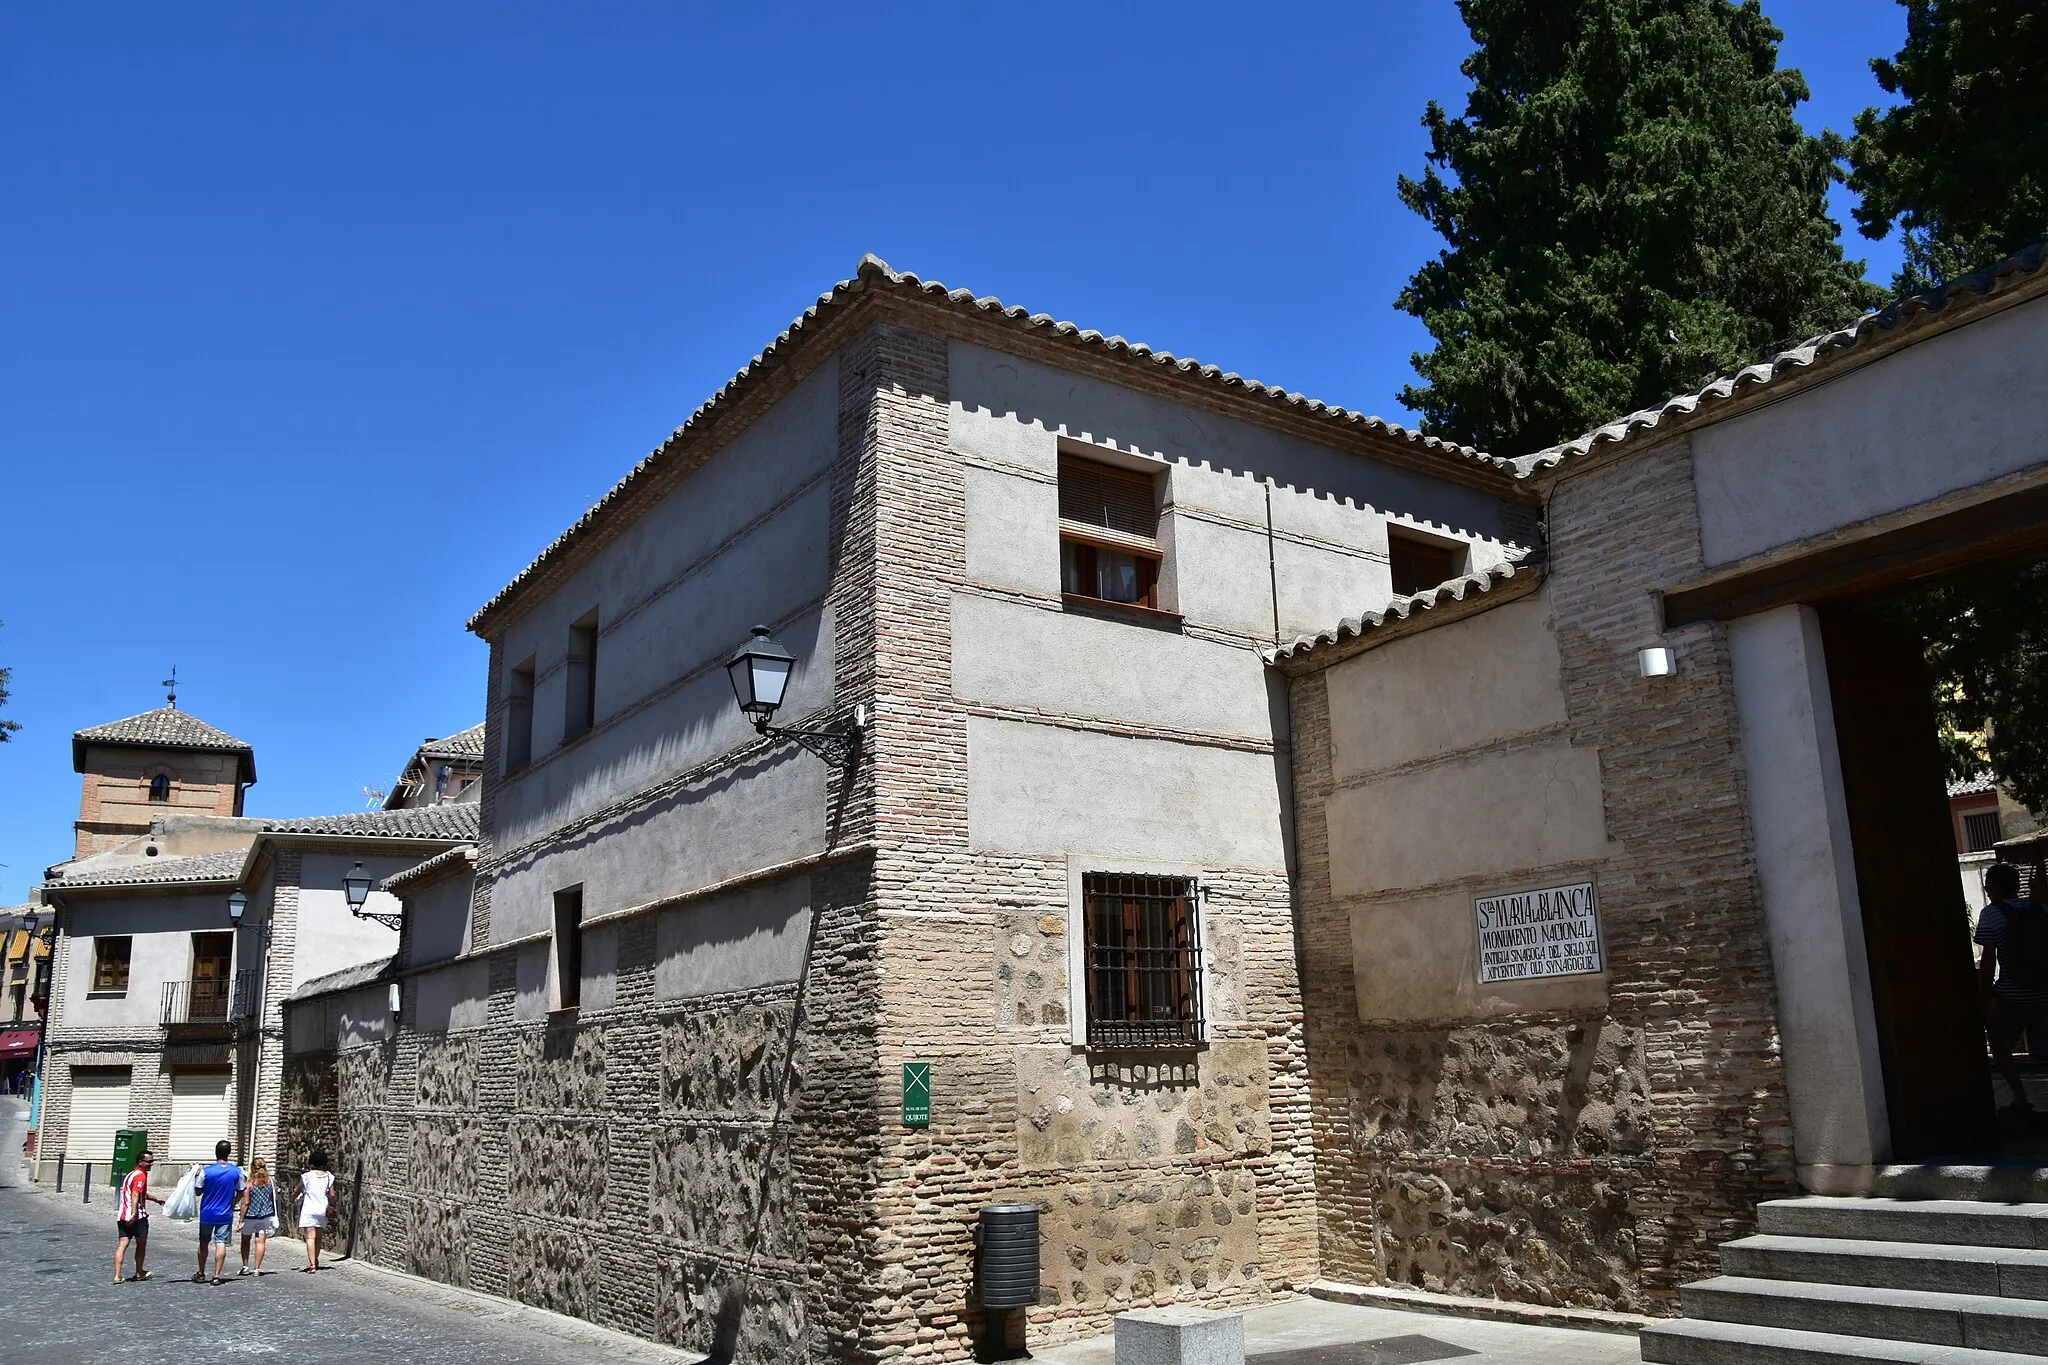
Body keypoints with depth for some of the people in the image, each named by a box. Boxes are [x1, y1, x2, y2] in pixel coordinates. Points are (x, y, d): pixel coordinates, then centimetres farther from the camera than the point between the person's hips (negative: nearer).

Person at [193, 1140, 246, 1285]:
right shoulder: (236, 1171, -5)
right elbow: (241, 1192, 5)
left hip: (207, 1214, 0)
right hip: (225, 1214, 0)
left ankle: (201, 1274, 24)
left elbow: (198, 1192, -3)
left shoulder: (206, 1171, -11)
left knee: (203, 1243, 15)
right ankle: (216, 1276, -5)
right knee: (221, 1243, 0)